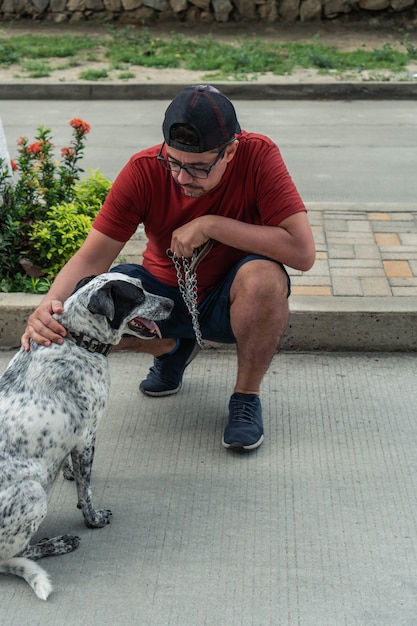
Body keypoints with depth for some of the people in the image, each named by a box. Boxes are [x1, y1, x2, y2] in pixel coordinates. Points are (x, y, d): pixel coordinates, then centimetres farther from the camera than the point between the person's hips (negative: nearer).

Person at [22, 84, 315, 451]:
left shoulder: (258, 156, -23)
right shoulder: (144, 170, -18)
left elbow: (303, 252, -31)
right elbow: (93, 257, -20)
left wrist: (211, 225, -32)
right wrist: (50, 306, -40)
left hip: (230, 299, -2)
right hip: (165, 293, 3)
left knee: (265, 276, -36)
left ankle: (247, 395, -9)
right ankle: (171, 348, 11)